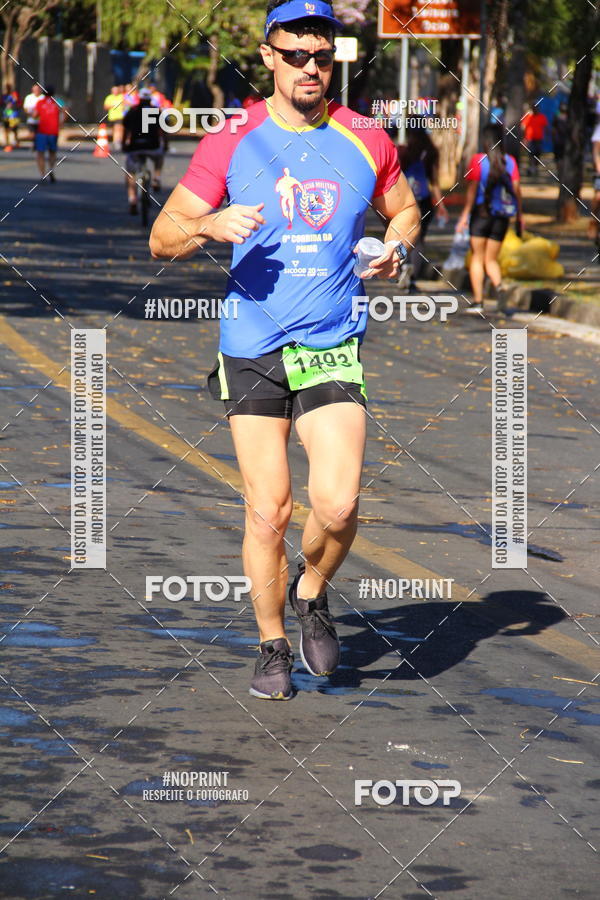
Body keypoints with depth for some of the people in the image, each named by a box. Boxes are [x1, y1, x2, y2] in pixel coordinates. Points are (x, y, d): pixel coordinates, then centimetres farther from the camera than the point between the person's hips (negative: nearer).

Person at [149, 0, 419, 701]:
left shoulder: (365, 141, 4)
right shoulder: (231, 142, 0)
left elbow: (404, 209, 23)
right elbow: (162, 237, 3)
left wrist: (397, 245, 0)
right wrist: (210, 225, -18)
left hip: (334, 348, 0)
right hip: (252, 348, 0)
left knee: (337, 505, -14)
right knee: (267, 511, -1)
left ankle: (312, 592, 17)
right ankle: (272, 646, 18)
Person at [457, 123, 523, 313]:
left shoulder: (478, 160, -7)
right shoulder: (510, 162, 1)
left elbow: (472, 189, -10)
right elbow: (516, 189, -2)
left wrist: (465, 214, -7)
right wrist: (519, 215, 5)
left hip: (481, 213, -3)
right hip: (501, 217, 3)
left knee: (477, 258, 4)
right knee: (491, 259, 11)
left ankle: (478, 301, -3)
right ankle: (498, 286, -18)